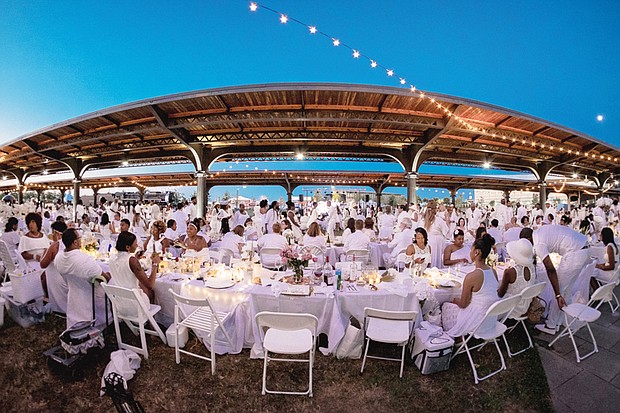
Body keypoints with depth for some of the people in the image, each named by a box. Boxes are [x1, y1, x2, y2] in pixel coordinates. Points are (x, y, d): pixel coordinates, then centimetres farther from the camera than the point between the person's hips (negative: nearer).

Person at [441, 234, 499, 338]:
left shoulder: (471, 276, -27)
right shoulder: (493, 272, -5)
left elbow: (463, 304, -15)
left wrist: (455, 300, 7)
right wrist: (459, 300, 15)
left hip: (478, 323, -7)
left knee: (445, 307, 17)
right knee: (457, 303, 27)